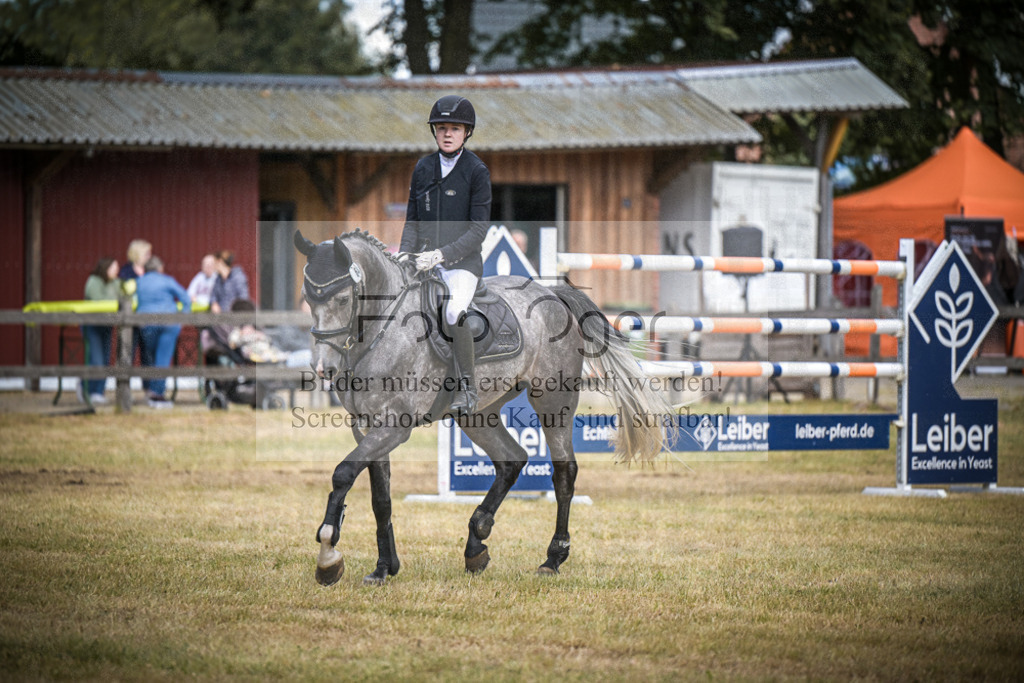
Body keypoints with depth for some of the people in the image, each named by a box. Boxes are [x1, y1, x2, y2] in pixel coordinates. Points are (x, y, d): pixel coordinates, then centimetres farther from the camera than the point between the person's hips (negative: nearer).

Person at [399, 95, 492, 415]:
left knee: (454, 313, -31)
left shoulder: (477, 171, -4)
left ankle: (466, 389, -13)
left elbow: (479, 229, -9)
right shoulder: (423, 168, 9)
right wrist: (406, 253, -3)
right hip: (426, 260, 5)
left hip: (463, 260, -5)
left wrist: (442, 254, -20)